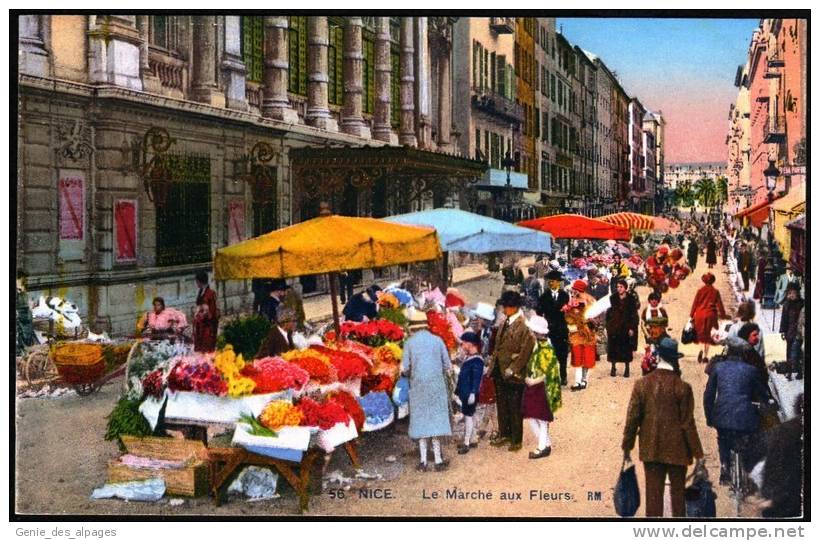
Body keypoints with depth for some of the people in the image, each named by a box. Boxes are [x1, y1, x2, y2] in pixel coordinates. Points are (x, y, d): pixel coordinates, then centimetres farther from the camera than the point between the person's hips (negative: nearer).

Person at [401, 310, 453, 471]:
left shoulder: (409, 342, -3)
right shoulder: (437, 340, -1)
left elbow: (404, 369, -3)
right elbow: (447, 366, 1)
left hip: (418, 386, 0)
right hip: (436, 385, 0)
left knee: (421, 421, 7)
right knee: (436, 419, 5)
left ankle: (423, 461, 8)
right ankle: (438, 460, 6)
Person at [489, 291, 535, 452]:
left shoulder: (523, 325, -18)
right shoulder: (505, 322, 9)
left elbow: (526, 350, -20)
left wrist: (512, 369, -18)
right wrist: (493, 363, 11)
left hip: (513, 374, -8)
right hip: (499, 372, 8)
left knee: (514, 408, 4)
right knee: (501, 405, 17)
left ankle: (516, 439, 17)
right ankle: (504, 434, 31)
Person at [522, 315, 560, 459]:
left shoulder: (546, 349, -19)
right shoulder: (537, 345, 7)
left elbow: (548, 373, -20)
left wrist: (534, 381, -18)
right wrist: (528, 378, 5)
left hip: (542, 388, -9)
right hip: (533, 386, 9)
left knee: (541, 418, 1)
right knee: (530, 416, 10)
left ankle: (543, 447, 12)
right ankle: (545, 443, 20)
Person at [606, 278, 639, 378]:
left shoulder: (631, 299, 0)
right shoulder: (612, 298, 4)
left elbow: (634, 315, -1)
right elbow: (608, 313, 5)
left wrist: (632, 328, -8)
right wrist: (608, 326, -1)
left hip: (626, 327, -1)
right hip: (614, 327, 1)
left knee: (627, 349, 3)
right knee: (613, 348, 0)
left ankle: (627, 369, 13)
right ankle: (613, 368, 9)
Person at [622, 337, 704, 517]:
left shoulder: (642, 384, -5)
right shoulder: (682, 387, -12)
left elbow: (632, 417, -2)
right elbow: (688, 423, -9)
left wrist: (627, 446, 9)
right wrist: (698, 453, 1)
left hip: (651, 449, 2)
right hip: (676, 450, -2)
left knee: (653, 493, 8)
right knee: (678, 493, 11)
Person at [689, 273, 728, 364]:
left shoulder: (700, 291, -3)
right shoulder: (715, 292, -2)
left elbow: (695, 303, -1)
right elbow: (719, 304, 1)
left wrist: (692, 315, 6)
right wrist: (723, 315, 13)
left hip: (699, 315, 0)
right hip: (710, 315, 0)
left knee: (700, 334, 11)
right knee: (707, 335, 10)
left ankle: (701, 350, -16)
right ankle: (705, 356, 6)